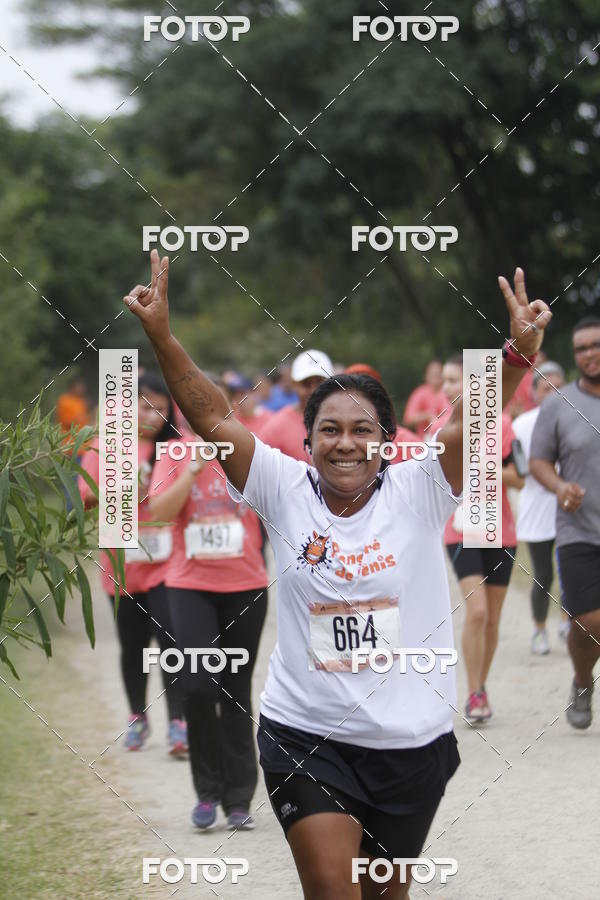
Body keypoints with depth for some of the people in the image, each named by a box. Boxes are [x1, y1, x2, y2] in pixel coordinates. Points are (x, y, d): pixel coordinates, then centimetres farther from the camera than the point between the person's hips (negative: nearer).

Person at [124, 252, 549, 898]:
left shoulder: (417, 493, -4)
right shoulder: (285, 491, -2)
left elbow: (469, 424, -17)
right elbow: (213, 419, -7)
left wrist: (518, 353, -33)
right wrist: (160, 336, -17)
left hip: (411, 740, 1)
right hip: (304, 734, -1)